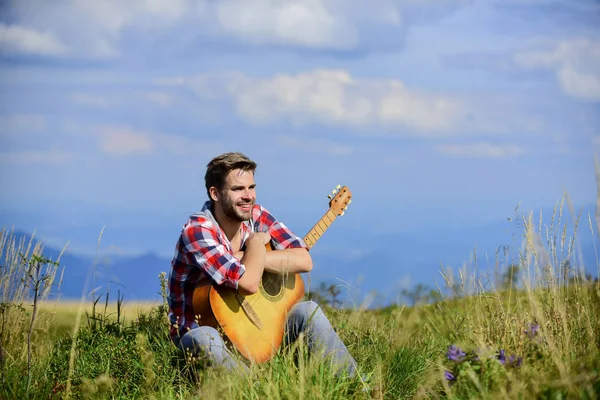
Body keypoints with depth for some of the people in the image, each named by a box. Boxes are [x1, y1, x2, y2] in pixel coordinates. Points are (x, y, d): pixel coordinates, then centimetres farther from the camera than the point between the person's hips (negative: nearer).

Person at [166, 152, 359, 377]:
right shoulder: (197, 231, -21)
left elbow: (304, 261, -13)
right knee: (205, 340, -39)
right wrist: (257, 242, -15)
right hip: (201, 330, -6)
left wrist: (244, 258, -21)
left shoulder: (256, 216, -2)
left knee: (307, 311, -11)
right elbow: (248, 284, -32)